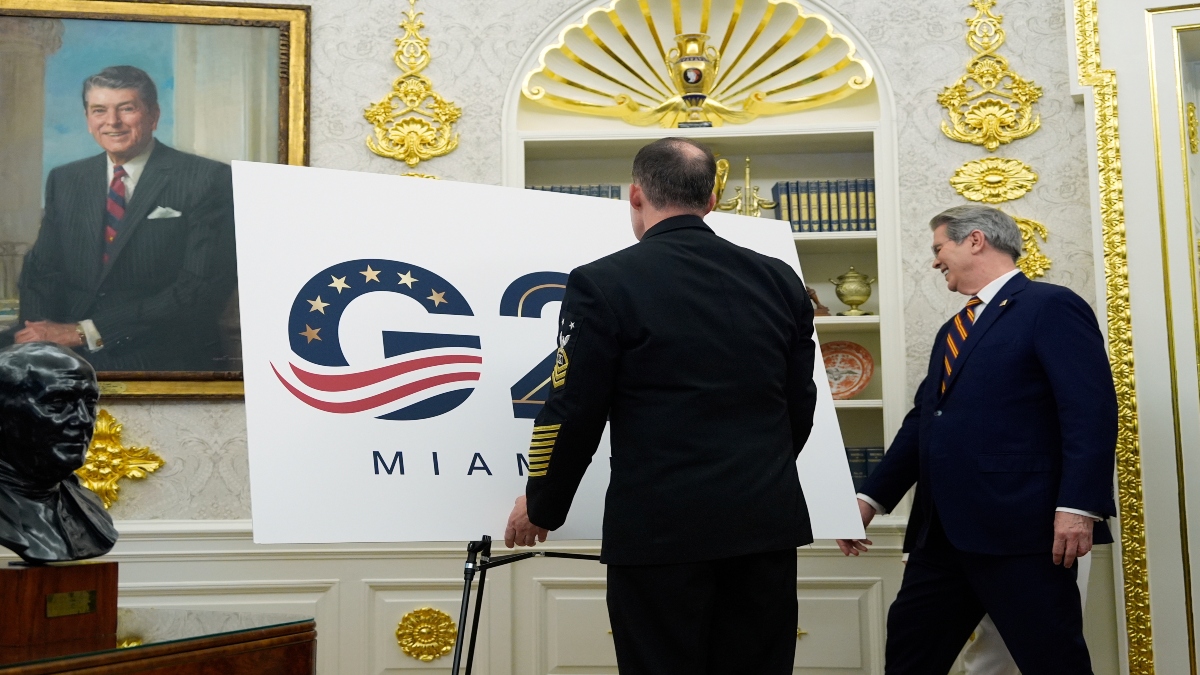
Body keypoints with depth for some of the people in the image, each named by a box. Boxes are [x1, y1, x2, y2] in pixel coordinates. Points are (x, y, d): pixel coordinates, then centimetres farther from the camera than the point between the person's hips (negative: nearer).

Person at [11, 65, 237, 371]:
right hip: (74, 362, 3)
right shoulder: (64, 181, 13)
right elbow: (42, 271, 14)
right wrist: (39, 337, -10)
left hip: (166, 361, -3)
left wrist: (86, 332, -15)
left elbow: (203, 289, -12)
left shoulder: (208, 180, -5)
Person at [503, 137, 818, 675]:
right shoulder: (779, 280, 6)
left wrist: (542, 507, 9)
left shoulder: (603, 284, -8)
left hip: (659, 529, -4)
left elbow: (573, 413, -7)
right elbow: (801, 406, 12)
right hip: (766, 523, 5)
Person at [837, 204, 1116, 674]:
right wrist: (872, 498, 16)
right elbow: (922, 420, 23)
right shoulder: (953, 330, 23)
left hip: (1018, 527, -8)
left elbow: (1091, 410, -13)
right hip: (943, 531, 9)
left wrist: (1078, 506, -23)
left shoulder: (1051, 306, -4)